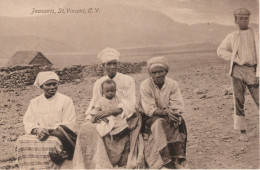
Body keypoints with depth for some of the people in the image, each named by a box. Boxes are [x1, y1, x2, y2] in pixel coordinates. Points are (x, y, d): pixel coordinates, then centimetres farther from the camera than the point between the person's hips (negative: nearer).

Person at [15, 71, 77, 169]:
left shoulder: (66, 101, 4)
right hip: (38, 134, 4)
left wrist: (49, 131, -17)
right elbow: (28, 123, 8)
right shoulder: (35, 102, 15)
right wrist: (37, 130, -16)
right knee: (22, 142, -26)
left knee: (51, 144, -37)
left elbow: (68, 124, -3)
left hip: (59, 135, -3)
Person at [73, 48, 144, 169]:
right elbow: (94, 104, 10)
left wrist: (109, 111, -23)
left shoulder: (127, 81, 2)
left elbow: (129, 105, -8)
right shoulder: (99, 83, 14)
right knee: (87, 128, -24)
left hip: (123, 120, -3)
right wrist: (90, 116, -12)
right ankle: (96, 164, -17)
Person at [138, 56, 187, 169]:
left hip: (168, 117, 3)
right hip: (149, 118, -3)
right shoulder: (145, 85, -13)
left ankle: (176, 159, -24)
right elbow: (149, 110, -18)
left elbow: (178, 107, -10)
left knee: (179, 122, -26)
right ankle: (164, 162, -32)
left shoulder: (172, 84, -5)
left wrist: (172, 113, -33)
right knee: (159, 123, -34)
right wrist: (165, 112, -35)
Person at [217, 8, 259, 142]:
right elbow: (220, 50, 8)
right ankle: (242, 132, 7)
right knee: (238, 101, -1)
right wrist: (237, 59, -3)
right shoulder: (231, 37, 12)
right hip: (237, 71, 0)